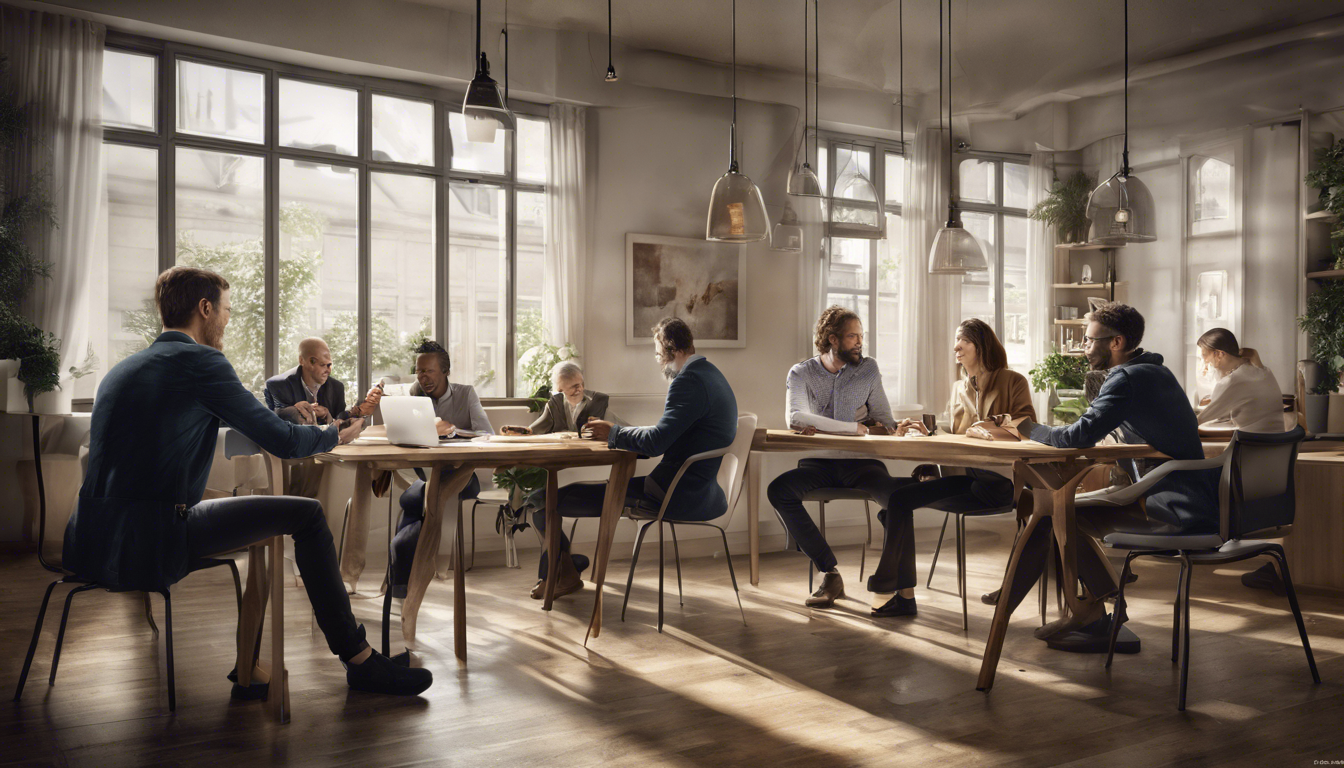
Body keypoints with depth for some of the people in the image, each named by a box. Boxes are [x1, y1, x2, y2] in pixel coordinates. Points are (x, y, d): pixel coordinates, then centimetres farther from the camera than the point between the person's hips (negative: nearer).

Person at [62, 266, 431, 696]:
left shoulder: (120, 369, 19)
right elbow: (283, 442, -6)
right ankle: (360, 661, 1)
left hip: (86, 547, 9)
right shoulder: (200, 362, -5)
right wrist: (335, 435, 15)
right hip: (146, 549, -9)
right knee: (306, 516, -1)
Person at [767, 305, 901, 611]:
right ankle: (830, 574, -20)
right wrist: (854, 428, -16)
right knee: (778, 490, -30)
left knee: (898, 493, -31)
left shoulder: (868, 370, 12)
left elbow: (886, 422, 11)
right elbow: (795, 418, -14)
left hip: (859, 462, 0)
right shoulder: (801, 373, 5)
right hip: (818, 463, 0)